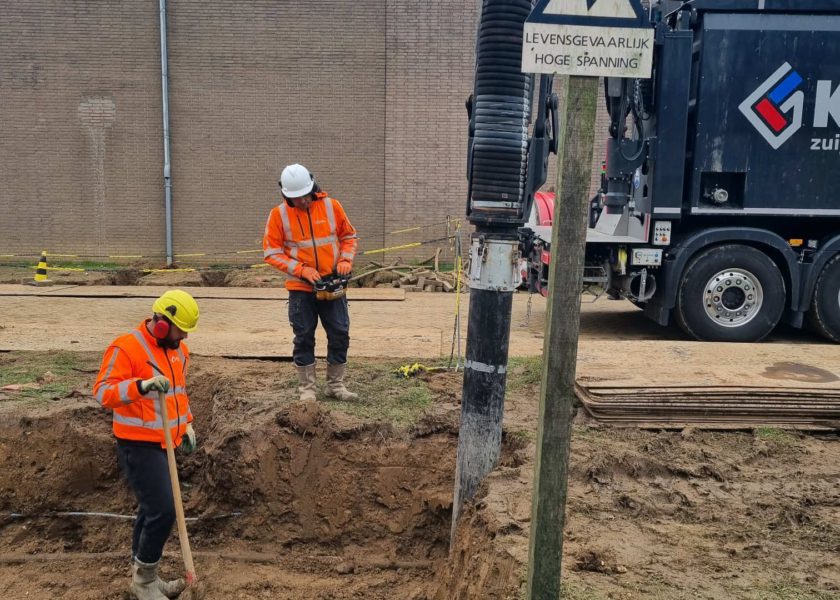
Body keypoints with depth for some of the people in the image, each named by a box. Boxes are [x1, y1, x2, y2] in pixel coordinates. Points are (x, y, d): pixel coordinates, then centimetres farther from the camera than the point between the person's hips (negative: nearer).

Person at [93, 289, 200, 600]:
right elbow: (102, 392, -24)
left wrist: (186, 423, 16)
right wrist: (141, 385, -39)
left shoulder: (179, 350, 9)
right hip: (139, 446, -8)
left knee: (151, 509, 17)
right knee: (163, 510, -10)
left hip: (164, 444, 8)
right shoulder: (126, 347, -17)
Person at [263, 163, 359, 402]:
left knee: (340, 335, 5)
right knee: (304, 338, 4)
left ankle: (336, 385, 19)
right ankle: (307, 388, 16)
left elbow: (349, 236, 10)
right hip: (301, 288, -2)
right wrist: (301, 270, -16)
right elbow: (271, 253, -6)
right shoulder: (278, 214, -6)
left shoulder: (331, 206, -2)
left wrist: (346, 259, -8)